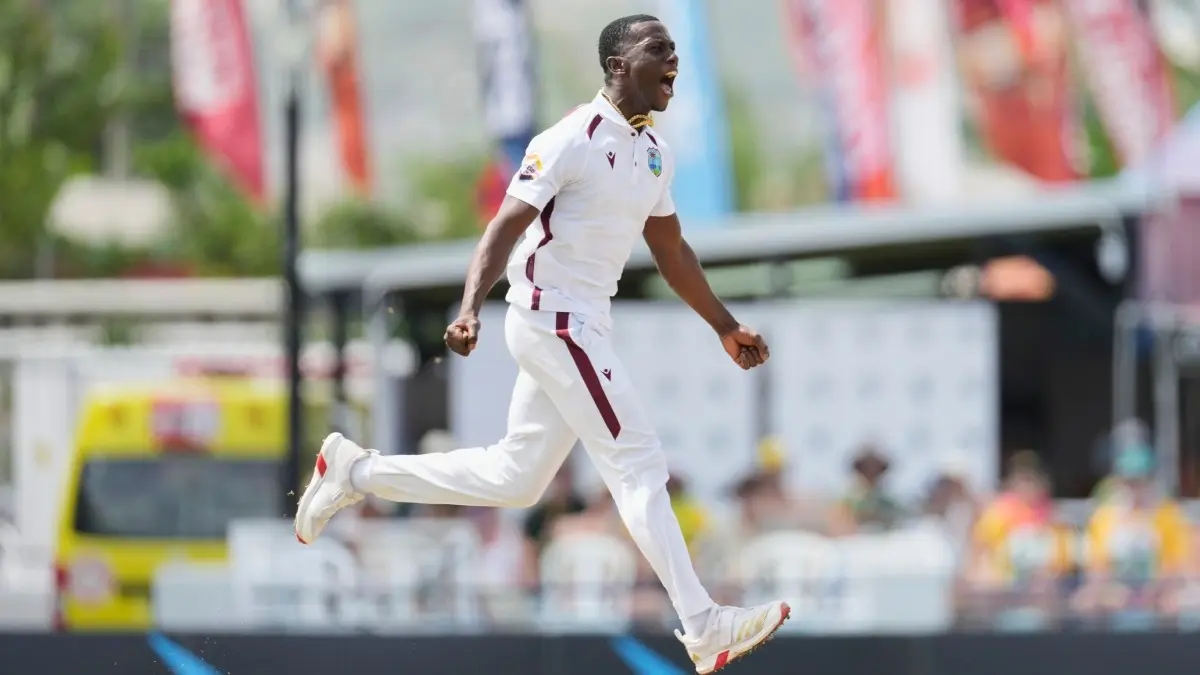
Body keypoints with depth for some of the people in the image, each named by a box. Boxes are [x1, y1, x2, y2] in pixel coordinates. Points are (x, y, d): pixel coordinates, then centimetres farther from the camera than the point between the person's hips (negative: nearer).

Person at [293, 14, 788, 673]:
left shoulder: (655, 153, 12)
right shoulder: (573, 140, -15)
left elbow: (671, 252, 24)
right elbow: (505, 226, -21)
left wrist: (726, 328, 27)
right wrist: (470, 308, -34)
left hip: (583, 326, 9)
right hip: (552, 318, -9)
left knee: (514, 477, 14)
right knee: (639, 466, -11)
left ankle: (356, 472, 26)